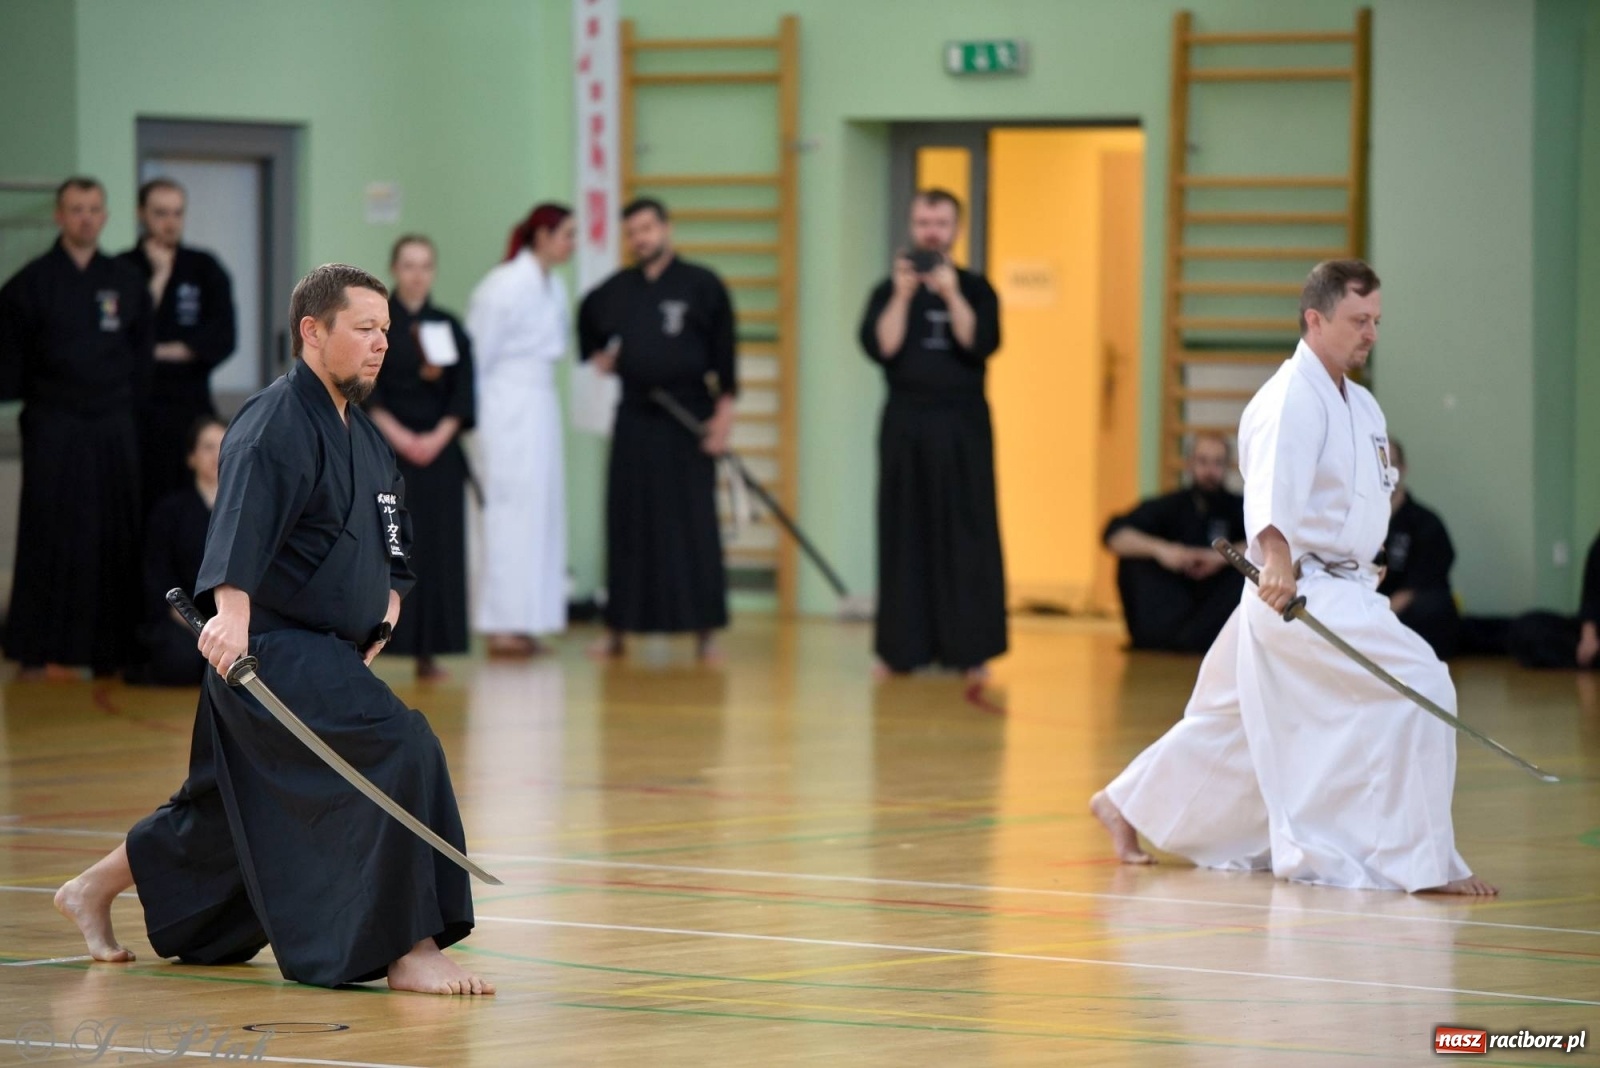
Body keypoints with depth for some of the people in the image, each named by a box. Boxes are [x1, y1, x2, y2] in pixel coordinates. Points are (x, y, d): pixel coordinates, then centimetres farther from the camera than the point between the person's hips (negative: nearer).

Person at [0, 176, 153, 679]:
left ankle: (112, 648, 12)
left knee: (116, 540, 5)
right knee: (52, 539, -4)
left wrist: (127, 403, 3)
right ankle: (42, 651, 1)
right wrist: (41, 397, -2)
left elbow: (140, 355, 11)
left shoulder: (126, 282, 7)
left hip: (114, 429, 3)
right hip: (54, 427, -3)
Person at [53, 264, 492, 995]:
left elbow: (390, 526, 32)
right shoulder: (277, 424, -17)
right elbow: (244, 519, -35)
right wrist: (232, 611, -50)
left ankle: (92, 891, 38)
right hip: (272, 652, -10)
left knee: (236, 810, 20)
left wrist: (389, 599, 17)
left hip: (325, 654, 10)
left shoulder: (360, 434, 15)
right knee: (398, 748, -25)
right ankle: (407, 950, -21)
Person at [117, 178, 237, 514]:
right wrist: (158, 278, -7)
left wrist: (163, 351, -7)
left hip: (191, 408, 2)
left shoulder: (204, 269, 9)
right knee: (140, 510, -8)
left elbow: (223, 338, 1)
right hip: (135, 410, -2)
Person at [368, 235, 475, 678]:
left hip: (438, 450, 3)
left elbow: (462, 395, 6)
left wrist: (439, 437, -8)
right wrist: (400, 436, -14)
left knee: (437, 549, 2)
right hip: (386, 450, -3)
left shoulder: (448, 327, 10)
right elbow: (364, 392, -6)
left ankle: (428, 652, 6)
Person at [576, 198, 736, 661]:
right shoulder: (615, 290, 8)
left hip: (688, 421, -4)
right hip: (635, 417, 4)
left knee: (693, 525, -3)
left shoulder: (701, 285, -4)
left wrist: (723, 412, -11)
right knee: (628, 523, 5)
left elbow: (724, 350, -6)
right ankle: (617, 629, 12)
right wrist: (595, 355, 12)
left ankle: (705, 632, 2)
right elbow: (588, 323, 29)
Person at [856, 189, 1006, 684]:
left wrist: (951, 295, -20)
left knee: (965, 536, -4)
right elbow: (880, 347, -7)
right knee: (905, 537, 1)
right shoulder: (890, 290, 7)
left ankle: (970, 649, -1)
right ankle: (902, 647, 6)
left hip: (962, 426, -1)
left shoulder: (975, 289, 5)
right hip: (906, 425, 1)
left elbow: (982, 343, -10)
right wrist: (902, 296, -17)